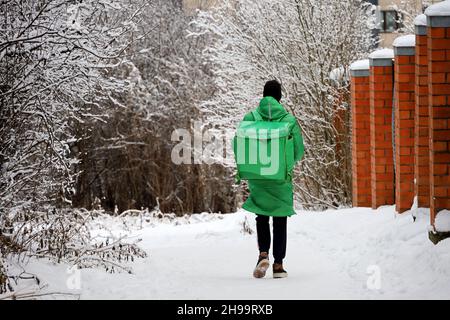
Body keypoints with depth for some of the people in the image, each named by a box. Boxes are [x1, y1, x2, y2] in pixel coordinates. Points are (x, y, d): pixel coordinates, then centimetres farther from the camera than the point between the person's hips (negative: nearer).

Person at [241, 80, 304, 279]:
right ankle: (278, 264, 10)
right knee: (280, 220, 10)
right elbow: (298, 151, -4)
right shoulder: (289, 120, -6)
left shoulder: (250, 118, -4)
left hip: (257, 177, 1)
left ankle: (263, 253, -8)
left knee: (262, 218, 15)